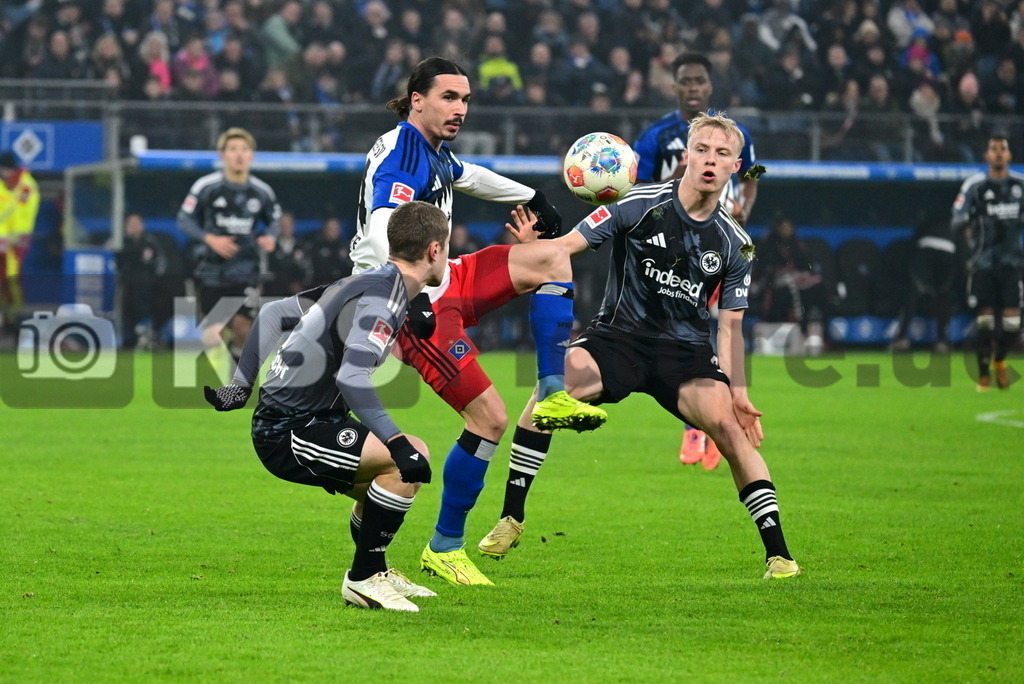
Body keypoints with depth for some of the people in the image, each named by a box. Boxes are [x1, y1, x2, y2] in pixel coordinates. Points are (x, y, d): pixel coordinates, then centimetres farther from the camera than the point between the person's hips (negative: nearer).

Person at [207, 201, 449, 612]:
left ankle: (374, 572, 33)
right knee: (405, 462, -21)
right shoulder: (383, 297, -18)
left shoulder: (364, 284, 12)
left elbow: (276, 311, 20)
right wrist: (396, 441, -36)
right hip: (288, 434, -10)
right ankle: (363, 579, -10)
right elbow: (351, 377, -33)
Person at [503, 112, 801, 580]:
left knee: (727, 423, -23)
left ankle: (777, 553, -14)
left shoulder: (735, 244, 3)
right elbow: (567, 246, -10)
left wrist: (738, 393, 2)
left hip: (686, 349, 2)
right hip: (619, 335, -2)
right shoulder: (641, 206, -7)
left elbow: (730, 327, 10)